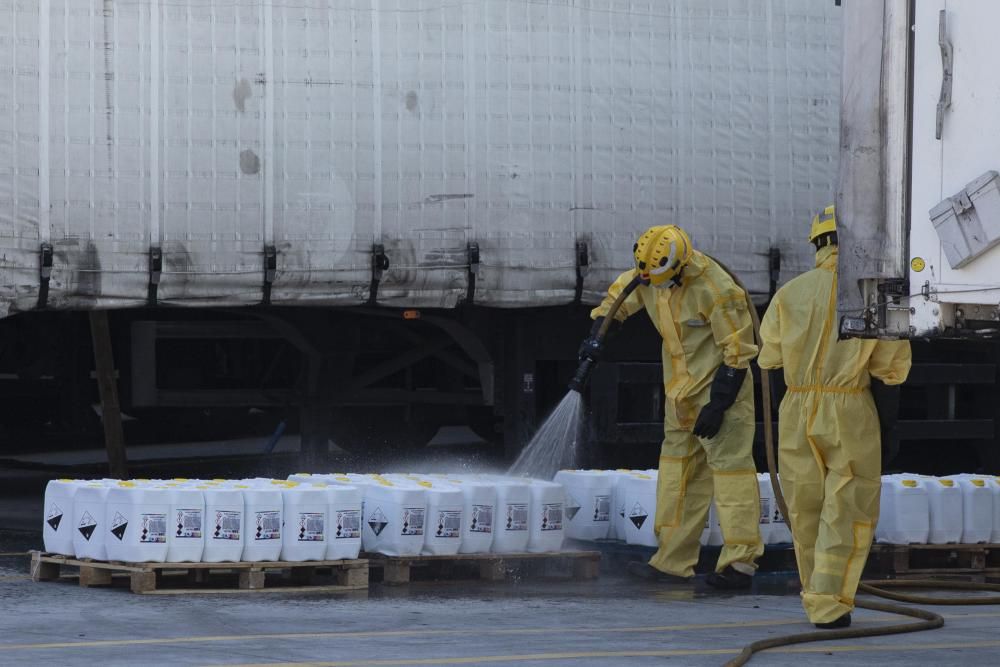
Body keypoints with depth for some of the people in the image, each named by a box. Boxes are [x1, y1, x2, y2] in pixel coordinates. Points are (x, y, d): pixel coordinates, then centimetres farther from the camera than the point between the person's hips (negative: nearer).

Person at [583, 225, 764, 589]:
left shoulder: (716, 290, -26)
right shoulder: (648, 275, -4)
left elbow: (738, 352, -21)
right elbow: (619, 296, 17)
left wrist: (717, 405, -20)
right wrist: (597, 335, 3)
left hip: (720, 387, -8)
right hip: (680, 393, 8)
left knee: (730, 468, -10)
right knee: (678, 471, 9)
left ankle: (740, 562, -10)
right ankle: (672, 561, 14)